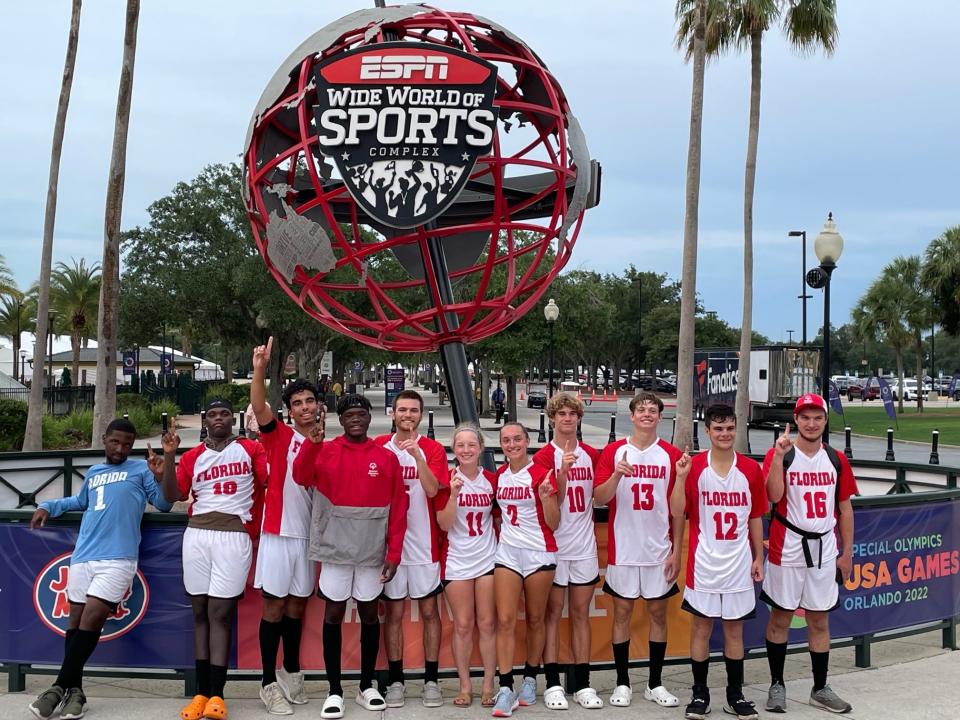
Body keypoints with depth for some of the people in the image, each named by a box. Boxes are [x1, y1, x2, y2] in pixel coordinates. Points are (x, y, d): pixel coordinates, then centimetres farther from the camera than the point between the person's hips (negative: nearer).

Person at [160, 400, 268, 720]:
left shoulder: (251, 449, 7)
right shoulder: (192, 456, 13)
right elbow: (173, 496, 4)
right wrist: (169, 456, -5)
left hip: (234, 536, -3)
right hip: (197, 535, 3)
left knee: (220, 614, -6)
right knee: (200, 613, 4)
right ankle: (201, 693, 8)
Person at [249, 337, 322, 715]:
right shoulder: (279, 436, -4)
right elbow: (259, 407, -24)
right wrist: (260, 369, -38)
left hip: (309, 536, 4)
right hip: (278, 533, -4)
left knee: (297, 605, 14)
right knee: (274, 606, 0)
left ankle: (291, 672, 26)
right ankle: (269, 682, 7)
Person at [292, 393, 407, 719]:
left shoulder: (387, 458, 4)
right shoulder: (325, 451, 2)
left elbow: (398, 510, 3)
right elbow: (301, 477, -17)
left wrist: (394, 553, -2)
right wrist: (311, 443, -32)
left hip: (372, 551, 1)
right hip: (336, 548, -1)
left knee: (369, 614, 8)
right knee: (334, 614, 3)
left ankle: (367, 686, 21)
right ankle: (334, 691, 10)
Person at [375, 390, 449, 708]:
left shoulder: (433, 449, -2)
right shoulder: (379, 447, 4)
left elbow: (431, 489, -17)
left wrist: (416, 455, -29)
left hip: (424, 544, -1)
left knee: (429, 610, 5)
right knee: (393, 612, 7)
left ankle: (431, 680, 14)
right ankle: (395, 680, 15)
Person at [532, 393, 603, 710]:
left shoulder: (592, 455, 7)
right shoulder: (544, 456, -5)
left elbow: (599, 495, 14)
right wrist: (563, 469, -28)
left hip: (584, 546, 4)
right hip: (553, 544, -4)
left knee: (581, 612, 8)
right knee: (553, 612, 2)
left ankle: (582, 684, 13)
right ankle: (553, 684, 7)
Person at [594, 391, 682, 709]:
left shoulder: (672, 455, 2)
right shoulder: (613, 451, 0)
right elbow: (599, 498, -6)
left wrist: (676, 550, -1)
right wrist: (616, 475, -24)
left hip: (659, 549, 1)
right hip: (623, 549, -1)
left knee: (658, 612, 7)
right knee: (622, 612, 5)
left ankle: (655, 684, 17)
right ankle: (622, 683, 15)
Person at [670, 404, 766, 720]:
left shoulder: (751, 469, 3)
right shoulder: (693, 466, -4)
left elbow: (755, 517, 9)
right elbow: (677, 512, -8)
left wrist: (758, 557, 8)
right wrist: (681, 477, -20)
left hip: (739, 562, 2)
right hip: (703, 562, -2)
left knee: (734, 628, 9)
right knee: (701, 626, 4)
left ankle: (735, 694, 19)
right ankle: (700, 694, 14)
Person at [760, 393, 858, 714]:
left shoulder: (836, 460, 6)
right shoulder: (779, 453, -5)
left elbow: (845, 508, 11)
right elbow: (774, 496, -20)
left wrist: (847, 552, 9)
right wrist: (779, 456, -27)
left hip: (824, 550, 4)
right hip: (787, 550, -3)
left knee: (820, 620, 11)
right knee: (780, 617, 5)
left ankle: (820, 689, 20)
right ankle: (777, 685, 16)